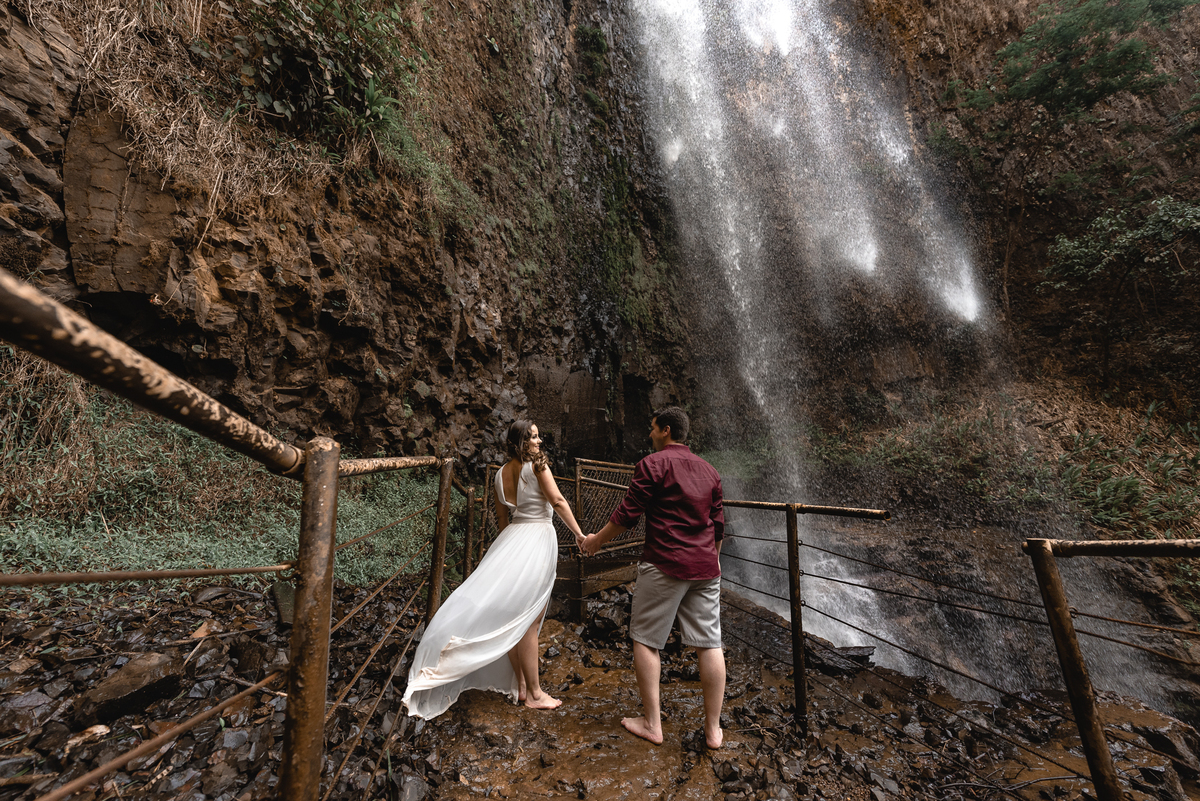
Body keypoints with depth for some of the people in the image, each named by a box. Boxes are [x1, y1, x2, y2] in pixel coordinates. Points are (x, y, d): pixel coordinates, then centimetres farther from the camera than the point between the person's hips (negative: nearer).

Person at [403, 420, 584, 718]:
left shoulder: (501, 473, 8)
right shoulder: (537, 463, -11)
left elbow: (501, 519, 14)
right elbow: (558, 501, -16)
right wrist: (580, 535, -10)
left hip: (512, 538, 7)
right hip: (537, 538, -7)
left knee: (511, 618, 16)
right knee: (528, 620, 4)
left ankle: (519, 685, 32)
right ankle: (534, 693, 19)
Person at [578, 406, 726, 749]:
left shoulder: (653, 463, -9)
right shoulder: (709, 470, 11)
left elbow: (628, 514, -10)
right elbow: (718, 524, 16)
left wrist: (596, 540, 4)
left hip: (664, 565, -6)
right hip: (705, 566, 6)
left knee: (645, 640, 10)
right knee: (709, 643, 13)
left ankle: (652, 724, 19)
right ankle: (713, 729, 23)